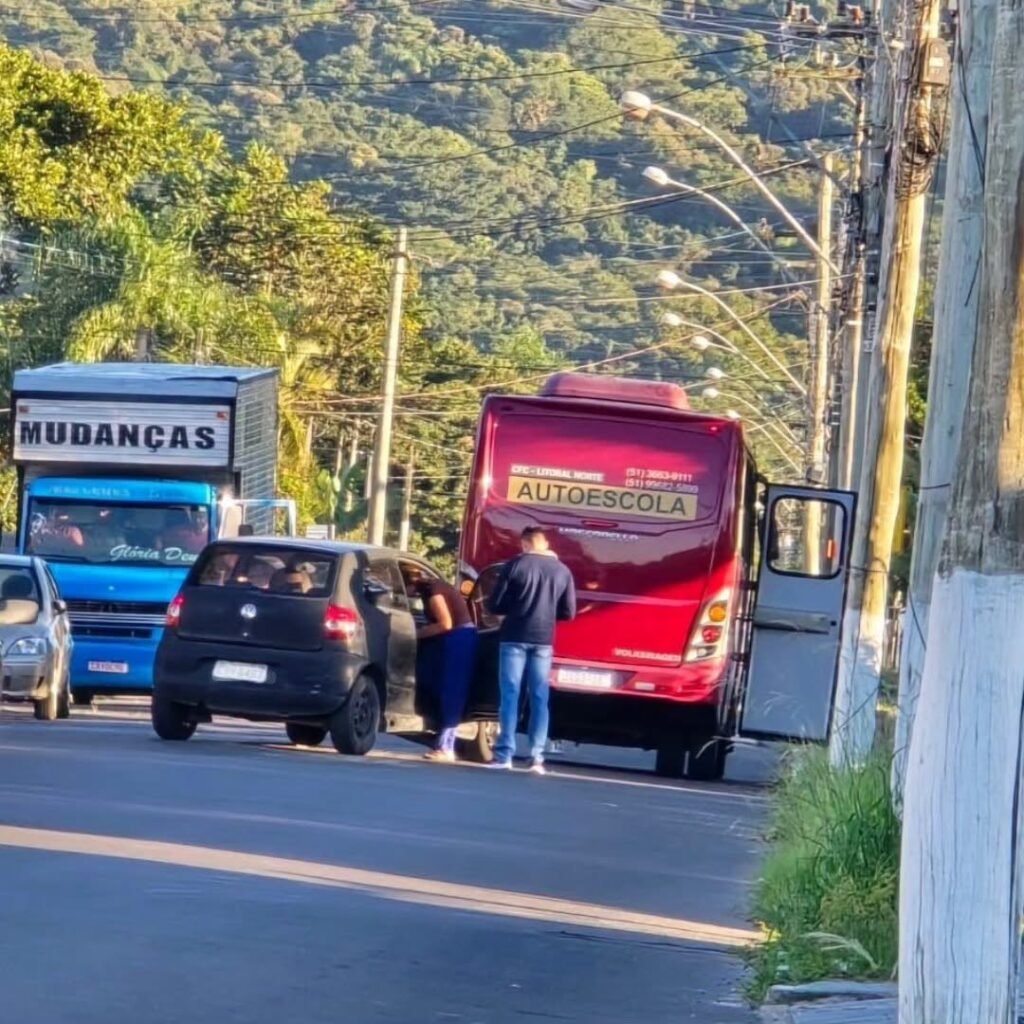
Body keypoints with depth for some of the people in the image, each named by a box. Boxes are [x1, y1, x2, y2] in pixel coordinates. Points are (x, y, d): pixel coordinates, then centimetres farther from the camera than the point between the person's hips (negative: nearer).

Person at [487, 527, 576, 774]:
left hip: (514, 638, -2)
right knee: (539, 698, 6)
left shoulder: (515, 565, -4)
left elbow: (495, 604, -3)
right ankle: (537, 756, -1)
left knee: (510, 695, 1)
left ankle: (505, 754, -4)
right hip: (543, 641, 2)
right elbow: (568, 613, 8)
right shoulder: (562, 571, 6)